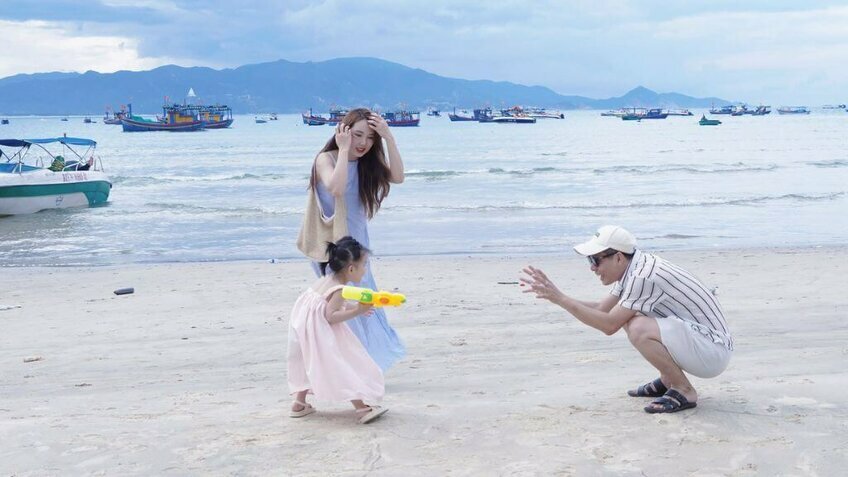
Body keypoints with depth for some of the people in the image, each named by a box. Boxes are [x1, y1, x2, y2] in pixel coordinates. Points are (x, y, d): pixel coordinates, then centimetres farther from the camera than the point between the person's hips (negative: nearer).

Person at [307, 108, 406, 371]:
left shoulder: (368, 163, 5)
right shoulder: (326, 159, -12)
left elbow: (397, 177, -9)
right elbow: (336, 189, -31)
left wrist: (389, 138, -15)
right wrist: (344, 150, -25)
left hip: (357, 243, 6)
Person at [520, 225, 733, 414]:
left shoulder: (643, 277, -23)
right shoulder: (632, 269, 5)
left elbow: (609, 325, -23)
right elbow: (601, 309, 12)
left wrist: (560, 298, -20)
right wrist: (552, 294, 4)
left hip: (714, 351, -10)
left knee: (639, 329, -29)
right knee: (626, 315, 11)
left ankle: (684, 391, -10)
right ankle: (668, 380, 17)